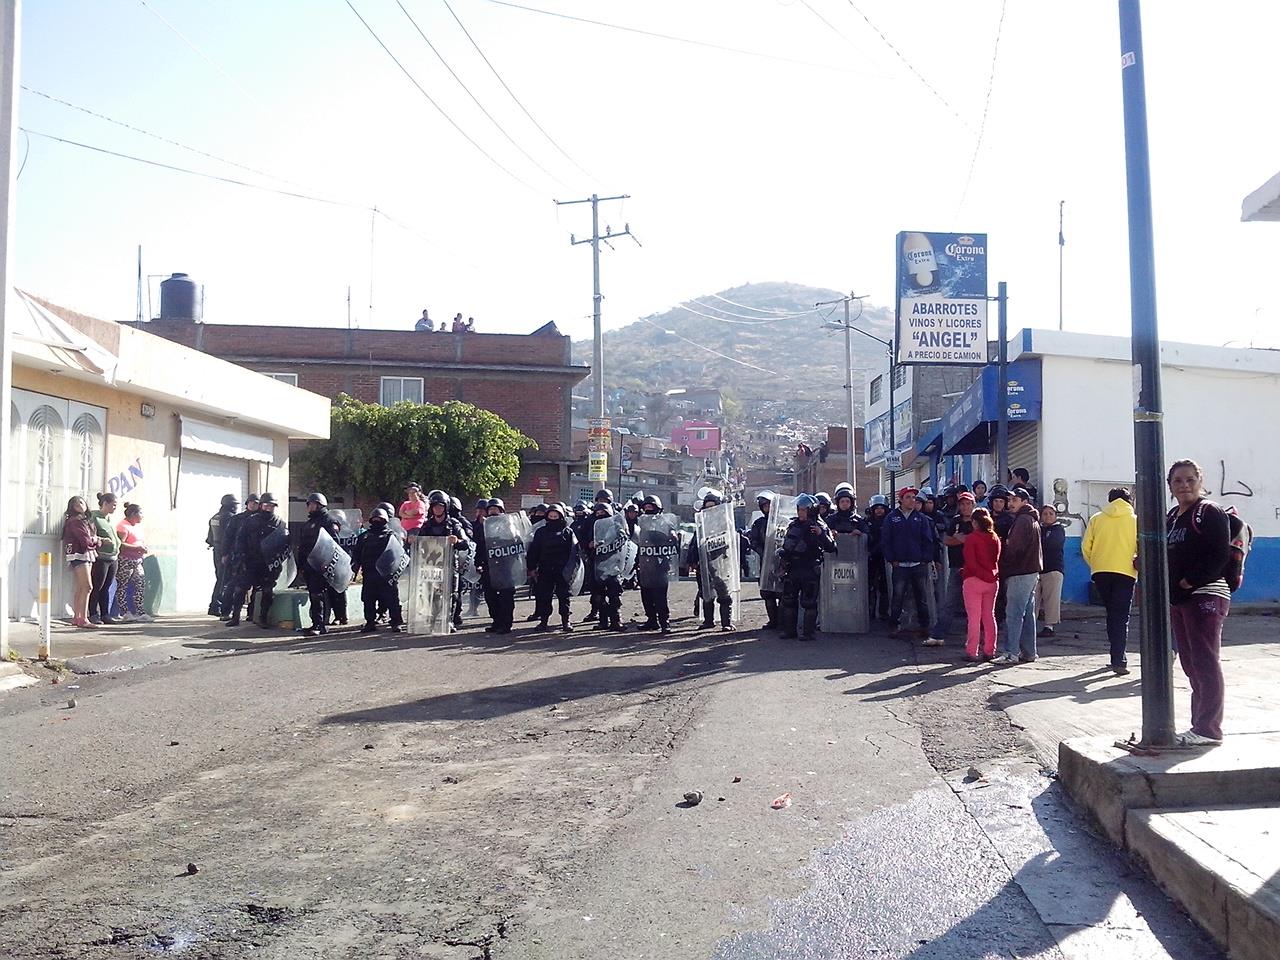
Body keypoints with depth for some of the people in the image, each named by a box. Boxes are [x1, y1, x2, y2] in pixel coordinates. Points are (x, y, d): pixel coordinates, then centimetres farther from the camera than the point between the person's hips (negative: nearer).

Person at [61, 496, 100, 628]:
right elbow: (86, 541, -16)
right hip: (79, 555, -9)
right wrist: (95, 540, 2)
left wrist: (94, 541, -6)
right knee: (87, 587, -15)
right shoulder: (75, 521, -10)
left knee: (81, 588, 8)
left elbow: (92, 539, 14)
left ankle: (76, 617, 11)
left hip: (88, 555, 9)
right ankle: (83, 619, -17)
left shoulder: (86, 520, 18)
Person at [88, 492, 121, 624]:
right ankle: (94, 615, 1)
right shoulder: (94, 517, -5)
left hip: (113, 558, 7)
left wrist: (118, 549, 17)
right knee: (97, 587, -4)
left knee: (106, 588, 9)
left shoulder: (111, 519, 20)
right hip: (101, 557, -7)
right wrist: (102, 540, -23)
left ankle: (105, 614, 12)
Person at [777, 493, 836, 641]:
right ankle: (789, 630, 18)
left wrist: (821, 534, -25)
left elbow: (831, 548, -12)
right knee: (788, 601, 8)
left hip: (810, 571, -6)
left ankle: (807, 632, 4)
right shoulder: (793, 525, 11)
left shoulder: (820, 526, -4)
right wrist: (783, 563, 16)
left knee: (808, 602, -3)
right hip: (792, 569, 6)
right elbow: (785, 547, 20)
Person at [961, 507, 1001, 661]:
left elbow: (970, 561, -15)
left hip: (974, 580, -5)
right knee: (989, 616, 11)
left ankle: (972, 652, -1)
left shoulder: (971, 538, -10)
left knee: (974, 617, -2)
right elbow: (997, 559, 12)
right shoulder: (995, 538, 7)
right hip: (992, 580, 5)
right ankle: (989, 651, 13)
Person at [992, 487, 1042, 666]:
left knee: (1013, 614, -11)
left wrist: (1003, 566, -3)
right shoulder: (1032, 520, 21)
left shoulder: (1022, 520, -12)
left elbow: (1014, 548, -18)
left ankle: (1011, 653, -13)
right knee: (1027, 614, 11)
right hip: (1031, 571, 10)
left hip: (1020, 574, -10)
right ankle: (1028, 652, 15)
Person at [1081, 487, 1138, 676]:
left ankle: (1117, 656, 21)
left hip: (1100, 572, 2)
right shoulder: (1135, 520, 3)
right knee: (1121, 617, -1)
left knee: (1111, 613, 17)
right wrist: (1138, 565, 14)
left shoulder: (1096, 519, 7)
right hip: (1125, 572, -2)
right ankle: (1118, 660, -10)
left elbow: (1086, 547, 4)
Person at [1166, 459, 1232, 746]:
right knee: (1190, 663, 11)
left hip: (1205, 596, -8)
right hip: (1177, 598, 8)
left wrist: (1191, 581, -17)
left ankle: (1209, 729, -3)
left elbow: (1220, 556, -15)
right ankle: (1200, 724, 18)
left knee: (1204, 662, -7)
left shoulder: (1210, 512, -6)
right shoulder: (1171, 517, 17)